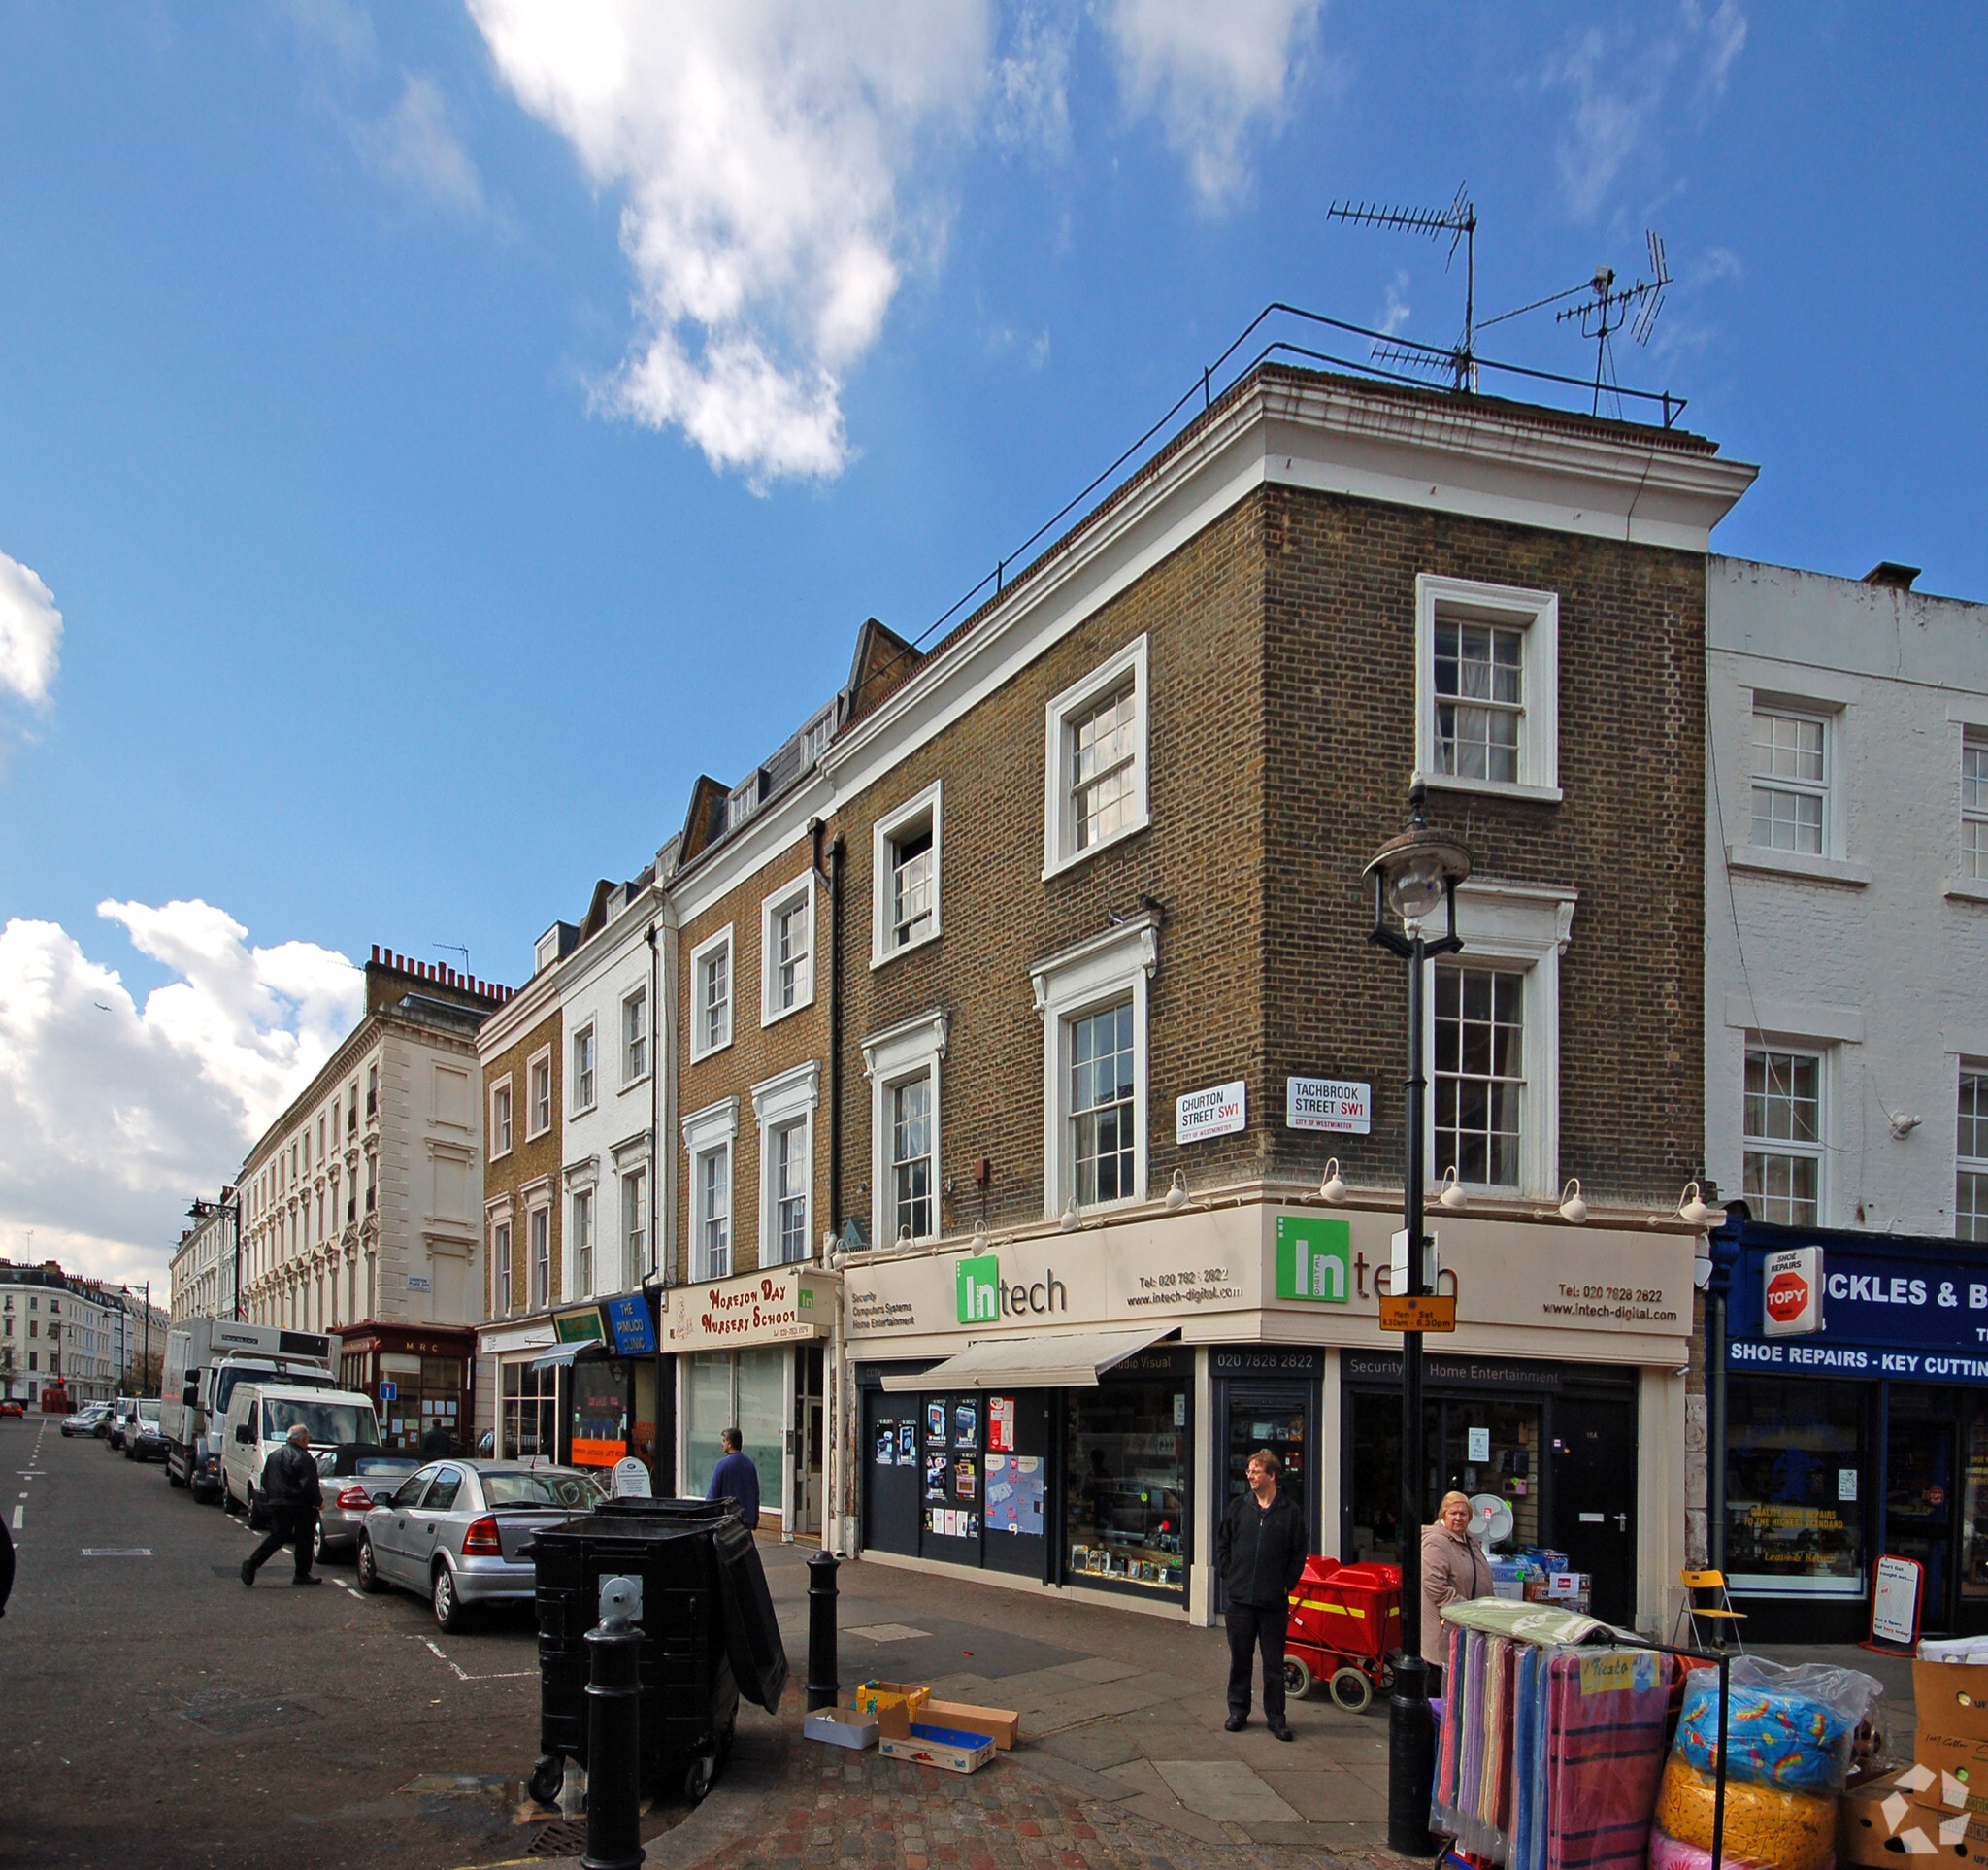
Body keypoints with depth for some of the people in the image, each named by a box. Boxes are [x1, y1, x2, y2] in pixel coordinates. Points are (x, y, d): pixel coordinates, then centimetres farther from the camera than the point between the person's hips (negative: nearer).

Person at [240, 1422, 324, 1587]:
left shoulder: (274, 1456, 12)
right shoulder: (303, 1458, -14)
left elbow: (264, 1481, 16)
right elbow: (309, 1485, -18)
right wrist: (318, 1501, -5)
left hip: (275, 1504, 7)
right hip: (298, 1505, -7)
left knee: (277, 1536, 11)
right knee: (304, 1539, 5)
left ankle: (252, 1562, -5)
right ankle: (303, 1574, 10)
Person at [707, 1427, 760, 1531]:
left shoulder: (723, 1464, -12)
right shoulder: (749, 1464, 6)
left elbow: (713, 1494, -9)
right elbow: (756, 1494, 12)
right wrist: (755, 1520, 20)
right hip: (747, 1520, 5)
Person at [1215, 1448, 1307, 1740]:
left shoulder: (1290, 1511, -2)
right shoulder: (1238, 1506, 5)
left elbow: (1298, 1554, 3)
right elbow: (1222, 1543, 13)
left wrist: (1286, 1584, -3)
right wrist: (1228, 1575, 4)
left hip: (1274, 1601, -2)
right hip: (1240, 1598, 2)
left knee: (1274, 1663, 4)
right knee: (1239, 1659, 10)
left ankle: (1276, 1717, 13)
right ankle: (1238, 1711, 22)